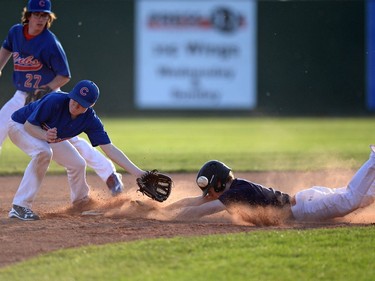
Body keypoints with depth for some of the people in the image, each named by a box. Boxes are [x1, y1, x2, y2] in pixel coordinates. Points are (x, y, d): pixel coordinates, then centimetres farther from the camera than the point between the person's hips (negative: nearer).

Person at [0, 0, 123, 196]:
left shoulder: (50, 44, -22)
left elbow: (64, 76, -15)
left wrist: (47, 89, -30)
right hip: (22, 96, 5)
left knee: (72, 140, -9)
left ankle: (109, 174, 0)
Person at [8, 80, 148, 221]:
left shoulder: (90, 120, -23)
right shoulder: (54, 101, -38)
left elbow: (110, 149, -22)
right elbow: (28, 125, -29)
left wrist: (137, 172, -30)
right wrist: (45, 135, -50)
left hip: (48, 135, 6)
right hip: (20, 126, -6)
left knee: (78, 164, 4)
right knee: (43, 152, -33)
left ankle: (81, 204, 34)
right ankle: (19, 207, -33)